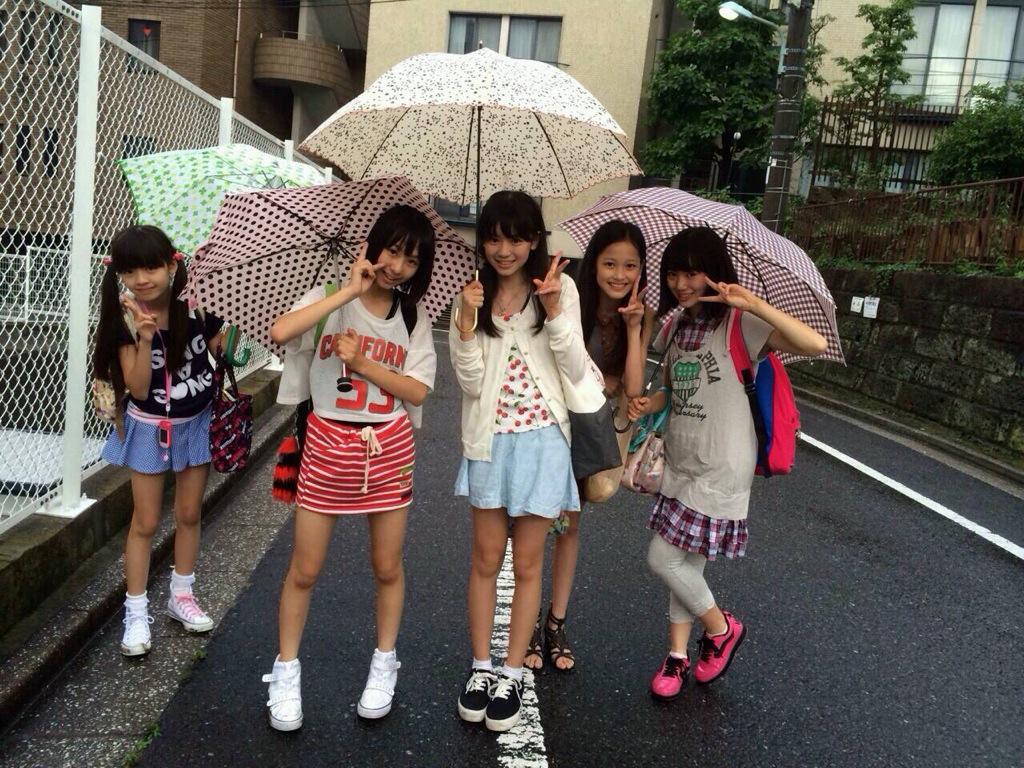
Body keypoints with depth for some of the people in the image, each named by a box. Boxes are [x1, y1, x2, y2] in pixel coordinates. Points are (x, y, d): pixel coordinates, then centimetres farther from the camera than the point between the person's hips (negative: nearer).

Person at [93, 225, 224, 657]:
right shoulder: (125, 321, -16)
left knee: (189, 515, 14)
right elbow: (138, 388, -23)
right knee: (145, 522, 6)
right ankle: (136, 613, 19)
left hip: (196, 423, 2)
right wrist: (144, 338, -33)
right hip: (150, 427, -1)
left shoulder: (196, 307, -15)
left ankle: (181, 597, 33)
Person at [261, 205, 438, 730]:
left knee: (387, 567, 12)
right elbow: (280, 332, -24)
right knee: (304, 569, 7)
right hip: (327, 445, -1)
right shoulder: (329, 299, -3)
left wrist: (362, 361, -16)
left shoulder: (414, 318, 3)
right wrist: (348, 292, -21)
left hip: (388, 448, 2)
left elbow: (417, 392, -6)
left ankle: (384, 665, 32)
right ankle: (286, 671, 26)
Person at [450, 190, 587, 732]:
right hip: (489, 440, 1)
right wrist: (466, 326, -19)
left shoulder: (559, 288, -2)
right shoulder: (474, 296, 2)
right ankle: (481, 667, 26)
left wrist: (555, 312, -19)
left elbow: (576, 372, -8)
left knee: (527, 565, 8)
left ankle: (512, 673, 23)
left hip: (541, 439, -1)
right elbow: (471, 384, -6)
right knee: (486, 560, 11)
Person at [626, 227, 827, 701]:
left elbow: (814, 345, -27)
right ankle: (678, 655, 30)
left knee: (663, 559, -4)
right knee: (685, 563, 14)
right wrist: (649, 404, -1)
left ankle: (721, 628, 22)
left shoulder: (739, 325, -13)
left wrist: (754, 303, -33)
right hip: (681, 462, 6)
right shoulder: (675, 327, 9)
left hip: (721, 470, -6)